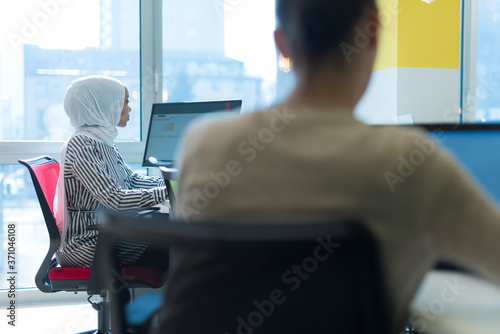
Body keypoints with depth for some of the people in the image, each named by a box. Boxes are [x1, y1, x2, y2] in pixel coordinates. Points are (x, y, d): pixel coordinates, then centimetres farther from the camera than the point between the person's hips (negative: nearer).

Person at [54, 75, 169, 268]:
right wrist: (167, 193, -22)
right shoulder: (80, 145, -18)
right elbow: (114, 199, -25)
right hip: (85, 244, -10)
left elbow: (131, 180, 16)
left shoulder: (102, 142, 13)